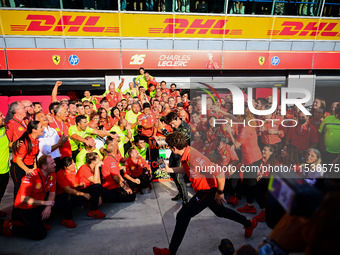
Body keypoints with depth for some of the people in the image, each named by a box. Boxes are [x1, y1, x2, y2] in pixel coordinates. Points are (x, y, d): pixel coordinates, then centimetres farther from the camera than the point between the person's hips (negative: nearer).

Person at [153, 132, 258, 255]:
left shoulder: (194, 157, -34)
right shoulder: (185, 154, -5)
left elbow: (220, 173, -33)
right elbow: (186, 168, 18)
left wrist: (220, 193, -21)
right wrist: (169, 169, 12)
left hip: (207, 191, -10)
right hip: (204, 190, 10)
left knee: (183, 216, -6)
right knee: (220, 211, 29)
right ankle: (249, 224, 49)